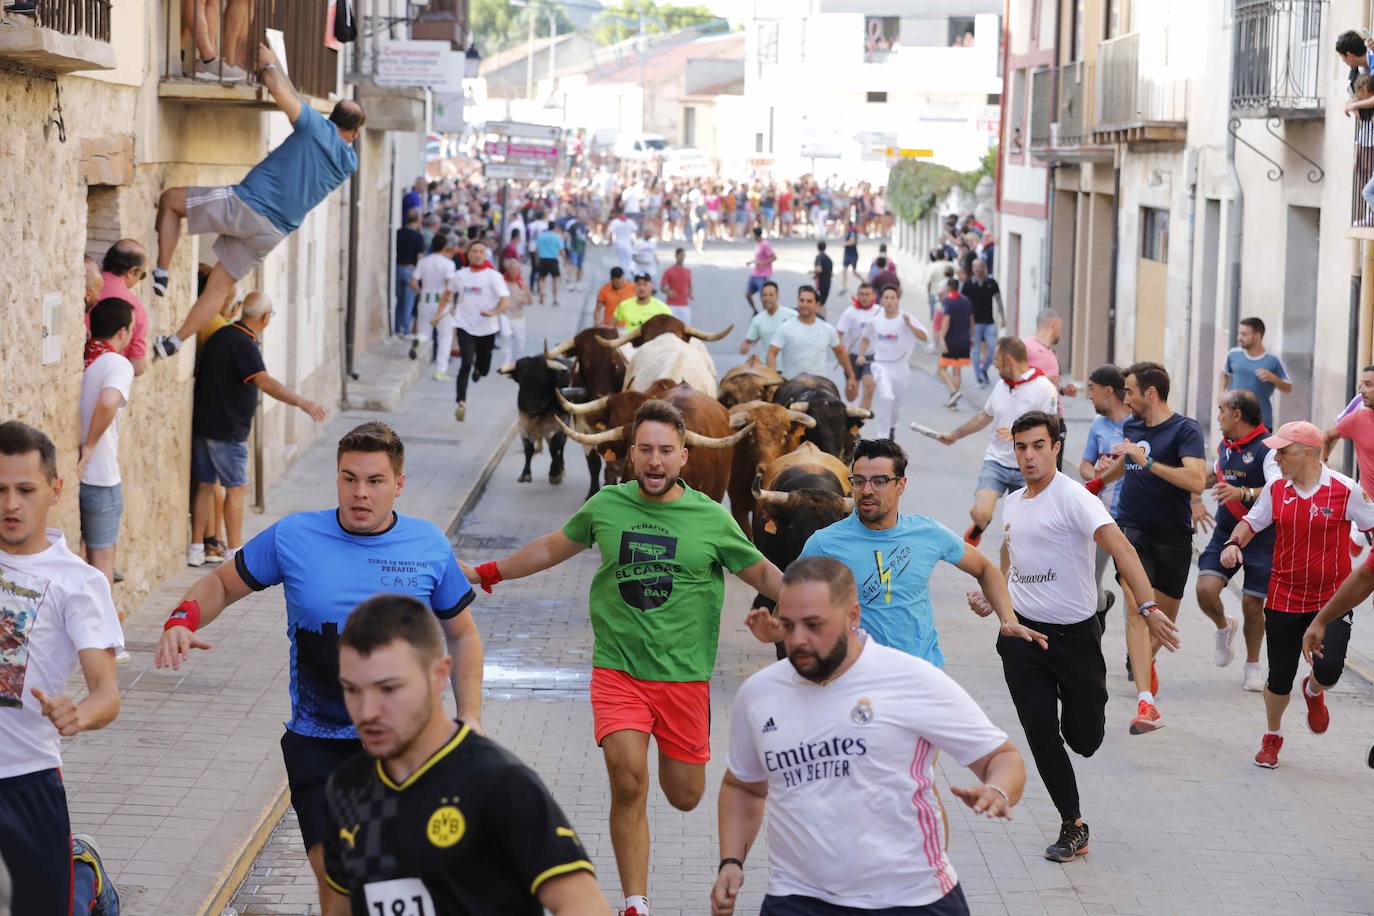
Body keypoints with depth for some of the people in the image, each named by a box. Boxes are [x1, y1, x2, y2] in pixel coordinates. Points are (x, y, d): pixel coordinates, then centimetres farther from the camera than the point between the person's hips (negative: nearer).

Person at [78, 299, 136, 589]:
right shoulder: (117, 364, -15)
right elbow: (108, 403, -34)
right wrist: (89, 447, -21)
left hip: (65, 470, 6)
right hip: (99, 477, -6)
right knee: (101, 557, 7)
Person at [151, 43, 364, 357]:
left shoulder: (318, 128, -9)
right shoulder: (349, 163, 8)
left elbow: (280, 91, -19)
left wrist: (271, 63, 3)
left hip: (246, 206, -6)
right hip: (274, 232, 6)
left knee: (170, 199, 11)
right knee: (220, 283, 16)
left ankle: (160, 275, 3)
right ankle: (174, 342, 11)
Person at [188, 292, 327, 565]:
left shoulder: (222, 335, 10)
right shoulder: (244, 344, -18)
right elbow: (264, 382, -33)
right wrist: (303, 403, -40)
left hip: (203, 425, 8)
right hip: (227, 429, -8)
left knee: (205, 485, 12)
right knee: (236, 488, 1)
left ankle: (196, 549, 13)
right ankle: (234, 552, 5)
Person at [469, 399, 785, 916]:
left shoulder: (711, 519, -2)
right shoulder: (606, 506, 2)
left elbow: (763, 573, 9)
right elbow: (553, 548, 20)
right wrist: (486, 573, 22)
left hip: (685, 676, 0)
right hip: (618, 672, 0)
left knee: (684, 797, 8)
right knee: (628, 785, -17)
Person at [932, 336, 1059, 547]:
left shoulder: (1044, 389, -11)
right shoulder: (1001, 385, 8)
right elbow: (985, 416, 24)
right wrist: (955, 435, 32)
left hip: (1027, 470, -3)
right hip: (996, 461, 3)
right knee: (981, 513, -15)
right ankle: (977, 529, 18)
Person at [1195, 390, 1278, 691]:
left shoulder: (1267, 448, -16)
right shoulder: (1225, 445, 8)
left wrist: (1243, 493, -43)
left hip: (1261, 538, -5)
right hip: (1225, 533, 5)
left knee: (1252, 604, 1)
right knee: (1205, 590, -13)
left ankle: (1252, 666, 21)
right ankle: (1224, 627, 20)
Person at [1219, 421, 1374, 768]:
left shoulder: (1344, 490, -10)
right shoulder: (1276, 490, 1)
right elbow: (1251, 521, 11)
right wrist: (1234, 543, -10)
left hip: (1332, 599, -3)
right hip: (1284, 599, 3)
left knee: (1328, 668, -19)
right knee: (1279, 675, 6)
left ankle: (1313, 692, 20)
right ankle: (1272, 738, 32)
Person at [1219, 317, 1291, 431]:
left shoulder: (1273, 360, -7)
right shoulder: (1233, 354, 1)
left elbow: (1288, 388, -1)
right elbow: (1224, 374, 21)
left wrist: (1273, 378, -20)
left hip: (1262, 422, -3)